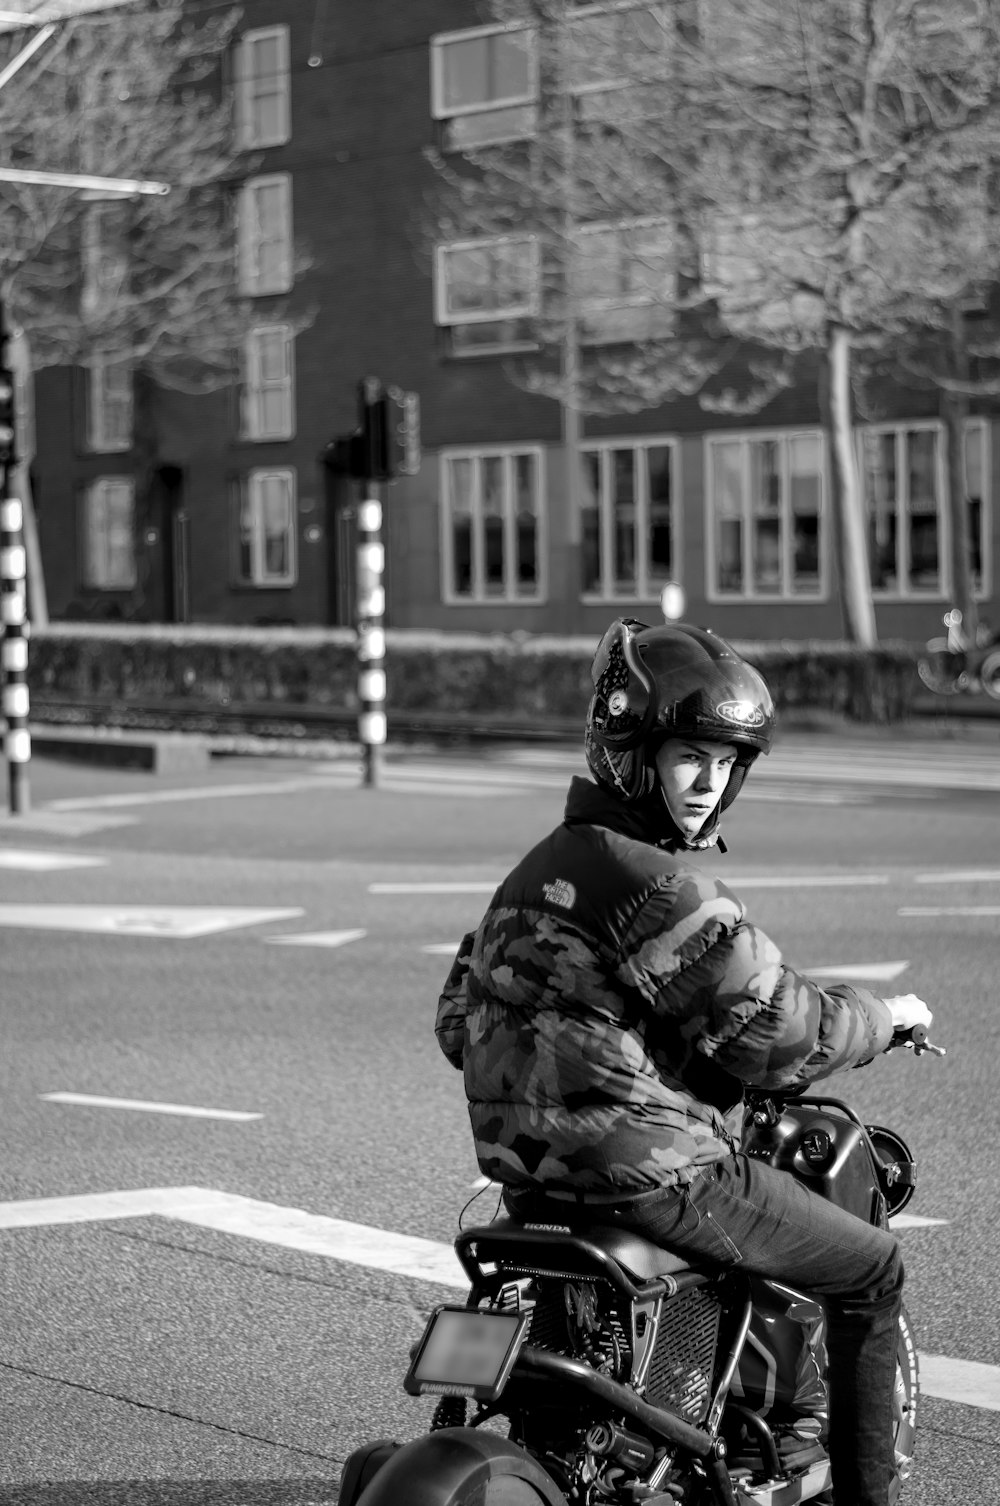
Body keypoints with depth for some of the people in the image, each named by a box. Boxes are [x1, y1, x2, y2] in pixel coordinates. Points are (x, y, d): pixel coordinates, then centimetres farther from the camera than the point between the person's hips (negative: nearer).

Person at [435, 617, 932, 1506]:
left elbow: (459, 1020, 15)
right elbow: (778, 1033, -18)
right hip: (651, 1174, -9)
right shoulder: (665, 890, -20)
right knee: (872, 1268, 7)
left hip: (529, 1177, 9)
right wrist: (888, 1017, 0)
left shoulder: (538, 867, 9)